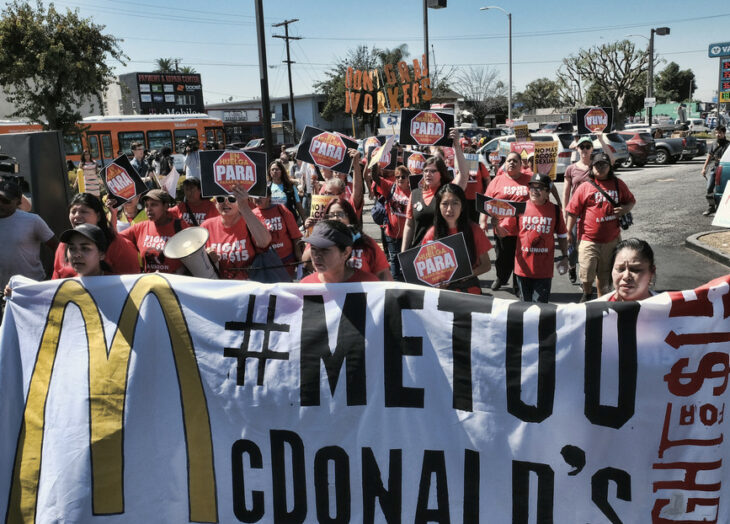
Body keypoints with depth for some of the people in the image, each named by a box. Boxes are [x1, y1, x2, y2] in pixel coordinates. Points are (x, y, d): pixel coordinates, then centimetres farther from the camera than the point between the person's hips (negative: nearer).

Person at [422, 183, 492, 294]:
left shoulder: (474, 230, 0)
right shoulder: (431, 234, 1)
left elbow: (486, 264, 6)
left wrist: (470, 273, -13)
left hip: (470, 289, -1)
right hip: (442, 289, 1)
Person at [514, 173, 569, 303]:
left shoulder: (555, 210, 0)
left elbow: (562, 236, 11)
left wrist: (565, 257, 8)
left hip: (544, 269, -1)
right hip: (523, 267, 1)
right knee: (525, 303, 16)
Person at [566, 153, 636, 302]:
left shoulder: (618, 185, 6)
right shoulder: (585, 187, -3)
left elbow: (631, 201, 18)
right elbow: (573, 211, -1)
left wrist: (625, 209, -5)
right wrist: (569, 232, -1)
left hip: (611, 239, 3)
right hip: (589, 239, -2)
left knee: (604, 273, 15)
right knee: (586, 273, -5)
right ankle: (587, 293, 26)